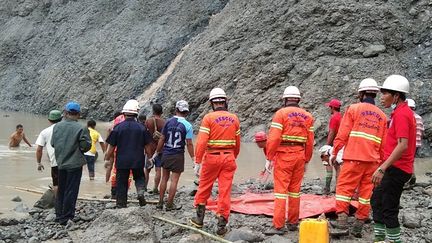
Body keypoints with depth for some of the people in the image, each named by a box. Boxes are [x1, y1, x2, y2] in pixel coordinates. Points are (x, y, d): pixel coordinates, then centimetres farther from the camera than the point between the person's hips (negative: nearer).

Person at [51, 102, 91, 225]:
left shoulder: (57, 126, -1)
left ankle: (59, 215, 27)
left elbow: (53, 143, 5)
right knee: (71, 191, 3)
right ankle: (66, 218, 7)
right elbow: (86, 146, -13)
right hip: (75, 164, -5)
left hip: (60, 163, 5)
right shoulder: (81, 128, -15)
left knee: (61, 190, 18)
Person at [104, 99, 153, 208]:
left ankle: (121, 203, 13)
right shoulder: (141, 128, -4)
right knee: (139, 177, 22)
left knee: (121, 182, 10)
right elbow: (147, 146, 3)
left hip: (122, 160, -1)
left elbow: (111, 146, -2)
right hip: (138, 160, 1)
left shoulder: (118, 127, -6)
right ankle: (140, 191, -4)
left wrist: (107, 159, 10)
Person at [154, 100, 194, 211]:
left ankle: (160, 202, 19)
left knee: (164, 178, 15)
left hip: (166, 154, 3)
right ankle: (169, 204, 8)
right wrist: (193, 158, 1)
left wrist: (157, 152, 15)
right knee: (174, 180, 3)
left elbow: (162, 139, 3)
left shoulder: (168, 122, -1)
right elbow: (189, 144, -9)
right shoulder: (187, 125, -9)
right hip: (178, 156, -3)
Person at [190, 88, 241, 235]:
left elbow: (201, 142, -14)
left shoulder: (208, 118, -8)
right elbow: (237, 143, 11)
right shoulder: (234, 119, 5)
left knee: (204, 188, 14)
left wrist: (197, 162, -9)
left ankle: (199, 219, 23)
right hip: (228, 158, 3)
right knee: (225, 191, 4)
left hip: (212, 157, -3)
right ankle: (222, 224, 5)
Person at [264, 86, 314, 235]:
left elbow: (273, 138, -13)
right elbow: (310, 142, 8)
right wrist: (306, 161, 17)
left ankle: (278, 226, -7)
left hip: (283, 155, -5)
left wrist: (269, 158, -6)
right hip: (300, 156, 5)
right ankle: (293, 222, 20)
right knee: (295, 190, 13)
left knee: (280, 189, -5)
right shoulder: (307, 116, 9)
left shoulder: (281, 113, -6)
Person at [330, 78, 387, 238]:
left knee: (344, 188, 0)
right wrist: (381, 161, 22)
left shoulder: (354, 109, -1)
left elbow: (342, 134, -5)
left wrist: (334, 153, 3)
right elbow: (383, 143, 13)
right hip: (372, 160, 4)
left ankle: (342, 224, -7)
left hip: (354, 158, -4)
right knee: (366, 193, 8)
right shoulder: (382, 116, 12)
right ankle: (358, 227, 10)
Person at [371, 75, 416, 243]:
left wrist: (382, 168, -29)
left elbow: (402, 145, -27)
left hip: (396, 168, -11)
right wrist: (384, 166, 23)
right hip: (394, 167, 11)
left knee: (388, 209, -5)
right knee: (377, 201, 18)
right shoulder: (402, 112, 13)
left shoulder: (401, 114, -18)